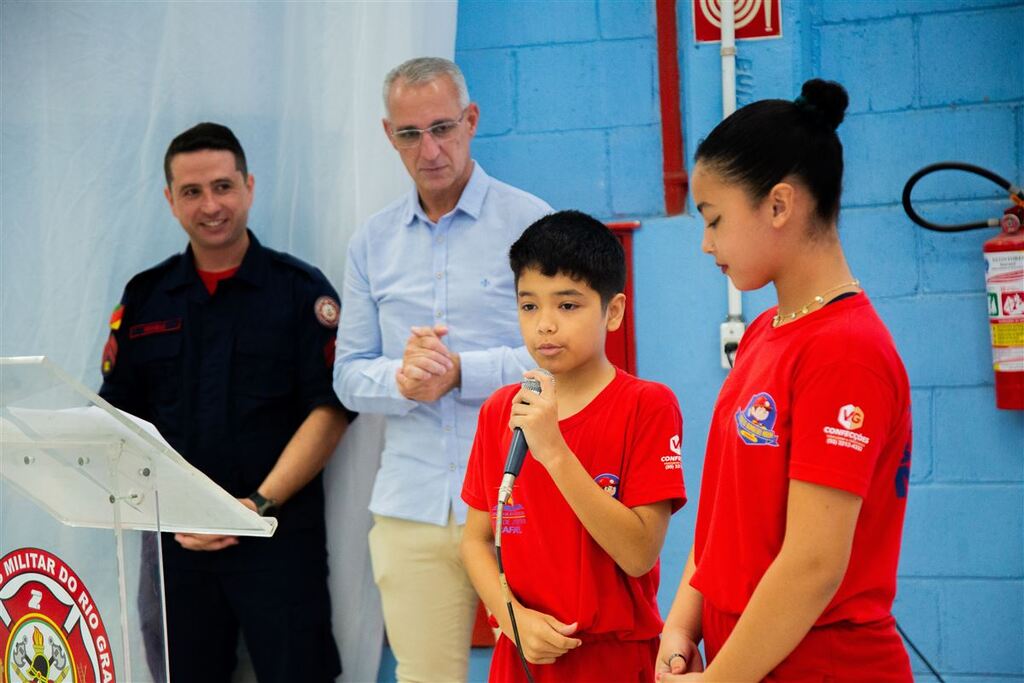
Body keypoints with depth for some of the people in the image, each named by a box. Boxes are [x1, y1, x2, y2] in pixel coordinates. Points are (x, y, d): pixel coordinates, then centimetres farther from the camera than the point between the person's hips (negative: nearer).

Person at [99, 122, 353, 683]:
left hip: (281, 537, -3)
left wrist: (261, 504, -15)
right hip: (179, 541, 3)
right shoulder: (144, 297, 10)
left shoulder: (301, 290, 1)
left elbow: (330, 410, -6)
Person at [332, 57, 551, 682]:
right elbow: (350, 375, 13)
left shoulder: (528, 222, 1)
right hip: (411, 507, 4)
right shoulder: (373, 242, 14)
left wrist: (461, 370, -16)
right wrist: (402, 379, -9)